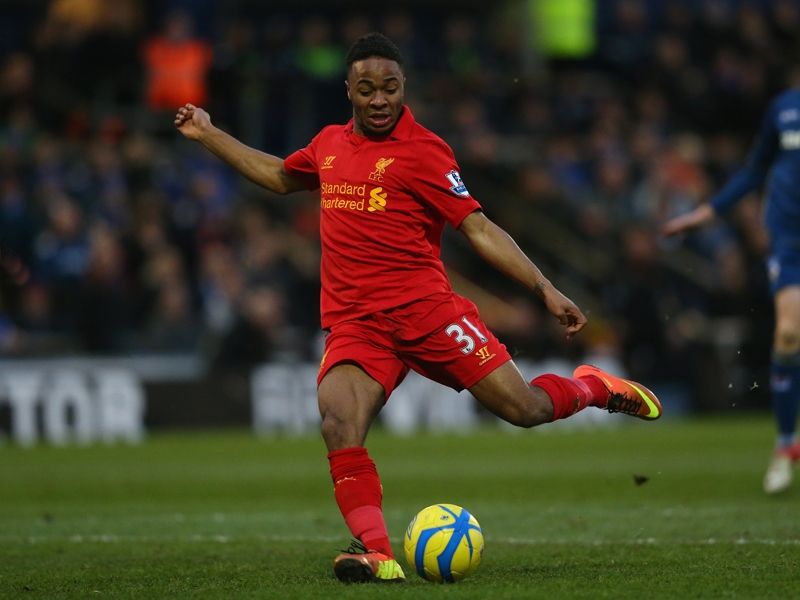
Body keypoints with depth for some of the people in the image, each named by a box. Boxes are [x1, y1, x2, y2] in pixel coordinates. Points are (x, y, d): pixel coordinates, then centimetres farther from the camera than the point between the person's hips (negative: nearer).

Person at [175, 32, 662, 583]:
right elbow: (279, 177, 37)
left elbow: (479, 229, -5)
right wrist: (208, 134, 38)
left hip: (424, 308, -4)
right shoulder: (330, 144, 15)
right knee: (339, 425, -25)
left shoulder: (422, 151, -3)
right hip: (354, 325, 4)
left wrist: (546, 290, -12)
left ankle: (592, 387, 25)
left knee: (523, 408, -9)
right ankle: (377, 554, -27)